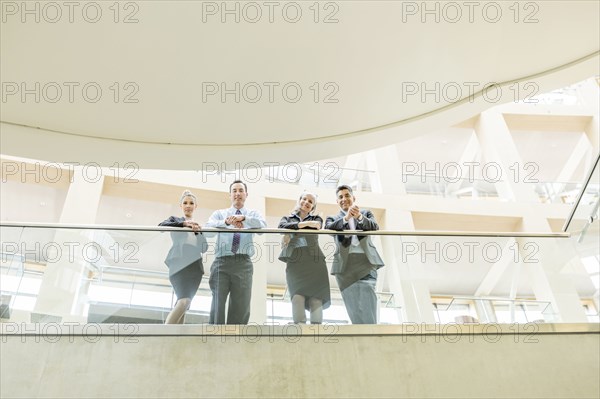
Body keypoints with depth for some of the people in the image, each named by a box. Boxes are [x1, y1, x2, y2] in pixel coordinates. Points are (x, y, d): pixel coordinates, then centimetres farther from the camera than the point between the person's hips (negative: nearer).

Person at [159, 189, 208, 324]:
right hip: (179, 265, -4)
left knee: (183, 304, -1)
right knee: (184, 301, -22)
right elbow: (161, 226, -10)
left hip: (195, 267, 4)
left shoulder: (198, 225, 22)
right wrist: (184, 223, -23)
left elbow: (204, 248, 10)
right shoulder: (175, 220, 13)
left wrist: (197, 231, -7)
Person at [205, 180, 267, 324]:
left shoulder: (253, 214, 16)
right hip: (222, 262, 0)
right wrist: (226, 222, -25)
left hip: (243, 263, 1)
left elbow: (263, 225, -7)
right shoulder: (219, 213, 16)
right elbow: (208, 226, -6)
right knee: (217, 303, -4)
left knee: (241, 306, 1)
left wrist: (244, 218, -24)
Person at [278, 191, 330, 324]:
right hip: (295, 260, 0)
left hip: (314, 259, 1)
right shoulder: (288, 218, 27)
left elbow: (316, 227, 3)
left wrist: (293, 228, 4)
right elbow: (282, 227, 2)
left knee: (316, 297, -14)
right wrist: (305, 223, -4)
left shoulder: (316, 218, 27)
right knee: (297, 296, -19)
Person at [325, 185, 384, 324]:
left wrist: (359, 217, -19)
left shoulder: (366, 213, 21)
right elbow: (328, 228, -3)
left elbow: (375, 227, 1)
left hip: (366, 261, -1)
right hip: (345, 264, 1)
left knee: (367, 296, -19)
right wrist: (346, 218, -20)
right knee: (354, 306, -6)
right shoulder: (333, 218, 20)